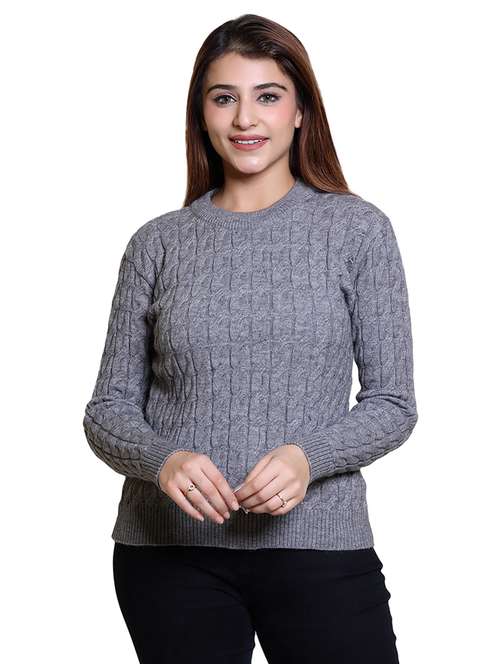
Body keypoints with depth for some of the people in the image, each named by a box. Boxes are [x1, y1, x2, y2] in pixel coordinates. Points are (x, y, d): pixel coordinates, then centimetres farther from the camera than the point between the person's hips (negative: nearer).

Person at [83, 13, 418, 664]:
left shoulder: (357, 229, 1)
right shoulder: (158, 243, 5)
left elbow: (392, 403, 2)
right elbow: (108, 408, 6)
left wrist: (307, 456, -16)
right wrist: (162, 458, -14)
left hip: (318, 538, -1)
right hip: (169, 549, 1)